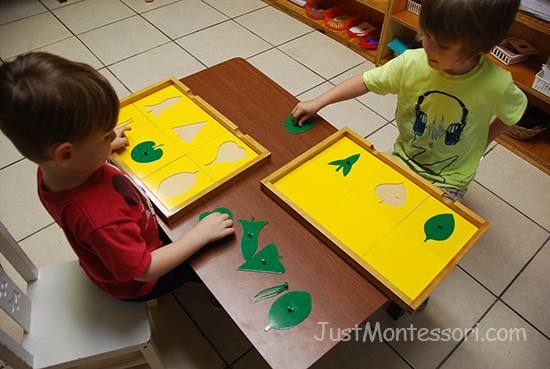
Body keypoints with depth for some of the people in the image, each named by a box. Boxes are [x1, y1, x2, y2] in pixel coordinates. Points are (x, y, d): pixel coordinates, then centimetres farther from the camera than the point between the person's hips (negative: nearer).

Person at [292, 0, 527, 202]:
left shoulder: (494, 84, -22)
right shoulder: (411, 64, -20)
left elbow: (516, 110, 0)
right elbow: (367, 81, -10)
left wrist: (483, 141, -4)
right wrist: (317, 103, -15)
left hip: (448, 181, -2)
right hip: (404, 158, 2)